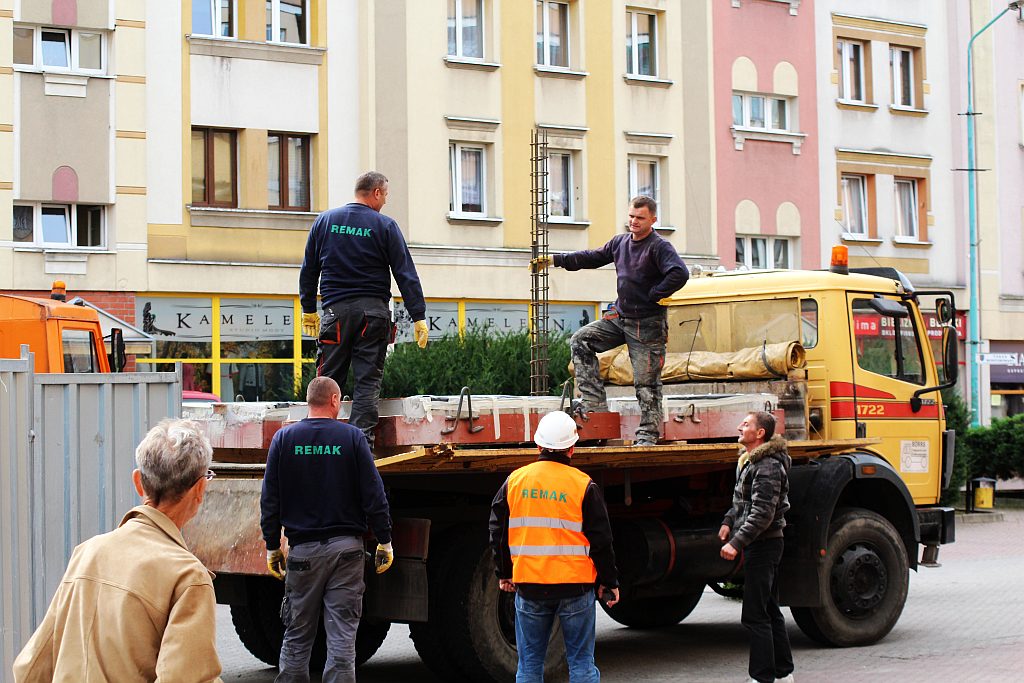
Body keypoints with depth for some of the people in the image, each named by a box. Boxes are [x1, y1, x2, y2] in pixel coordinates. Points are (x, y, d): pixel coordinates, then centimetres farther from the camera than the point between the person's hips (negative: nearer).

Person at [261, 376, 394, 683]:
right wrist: (385, 542, 4)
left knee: (296, 637, 10)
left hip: (303, 550, 1)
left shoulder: (284, 438, 2)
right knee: (342, 636, 1)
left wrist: (272, 546, 11)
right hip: (346, 547, -1)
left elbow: (270, 500, 3)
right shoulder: (351, 437, -2)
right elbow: (374, 495, -3)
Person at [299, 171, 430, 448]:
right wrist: (418, 317, -2)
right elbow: (406, 274, -3)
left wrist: (308, 310, 22)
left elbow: (309, 270, 13)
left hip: (336, 310, 2)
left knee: (328, 380, 6)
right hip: (374, 311, -2)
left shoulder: (324, 220, 9)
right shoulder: (385, 226, -1)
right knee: (368, 381, 0)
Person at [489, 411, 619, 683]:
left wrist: (503, 573, 22)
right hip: (575, 585, -2)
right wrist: (609, 583, 8)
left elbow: (498, 532, 9)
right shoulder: (584, 486, -5)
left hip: (528, 586, 2)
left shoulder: (515, 481, 3)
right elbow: (601, 540, -3)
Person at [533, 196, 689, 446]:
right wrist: (555, 260, 19)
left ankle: (648, 434, 6)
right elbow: (592, 257, 21)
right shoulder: (620, 242, 9)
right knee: (580, 341, -1)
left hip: (648, 324, -7)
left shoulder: (659, 247, -13)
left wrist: (653, 296, -19)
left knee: (646, 382, -3)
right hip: (619, 317, 8)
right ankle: (595, 403, -4)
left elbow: (680, 274, -26)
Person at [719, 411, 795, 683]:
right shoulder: (748, 461, 14)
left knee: (755, 615, -9)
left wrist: (736, 543, -28)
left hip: (764, 545, -11)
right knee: (770, 610, 16)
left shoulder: (768, 467, -19)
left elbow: (763, 513, -25)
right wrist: (728, 521, 15)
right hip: (760, 545, 11)